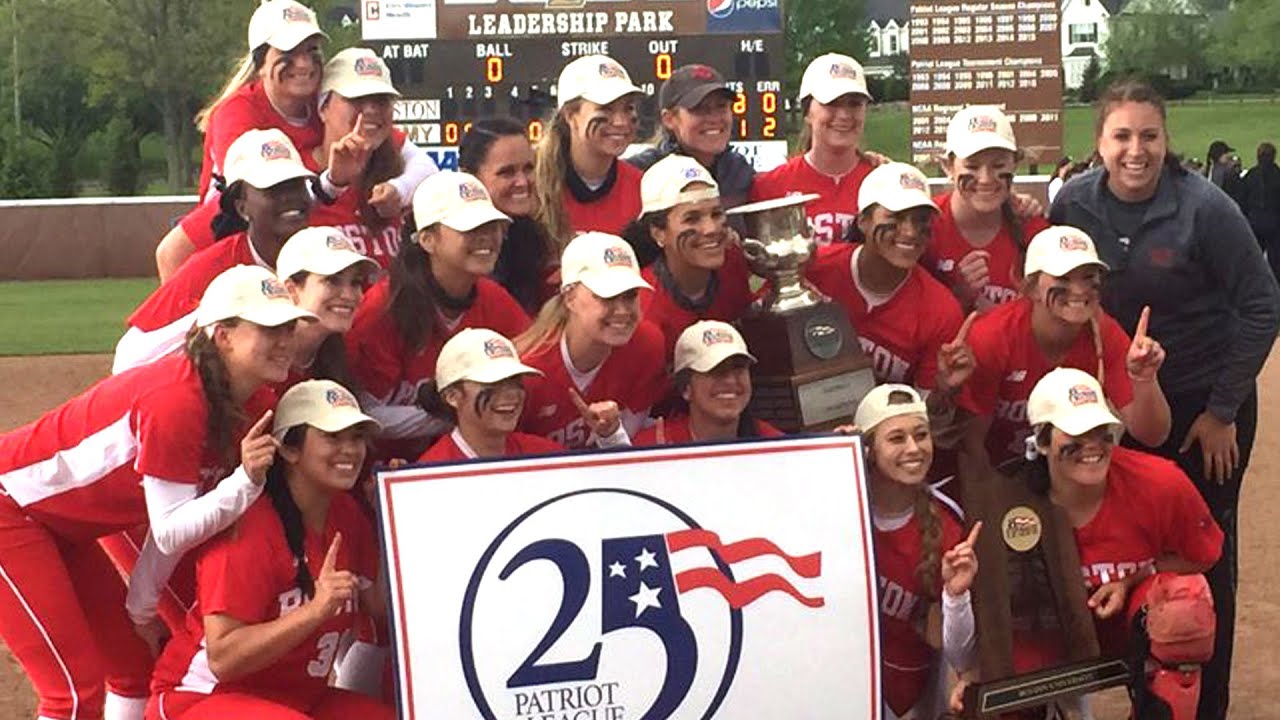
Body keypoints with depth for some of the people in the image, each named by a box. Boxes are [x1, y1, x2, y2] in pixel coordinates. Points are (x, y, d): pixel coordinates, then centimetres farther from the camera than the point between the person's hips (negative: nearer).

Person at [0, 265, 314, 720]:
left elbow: (181, 512, 6)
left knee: (136, 665, 13)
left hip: (58, 525, 10)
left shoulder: (257, 405, -2)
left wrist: (141, 608, 10)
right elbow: (170, 532, -26)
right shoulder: (176, 401, -28)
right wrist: (246, 480, -36)